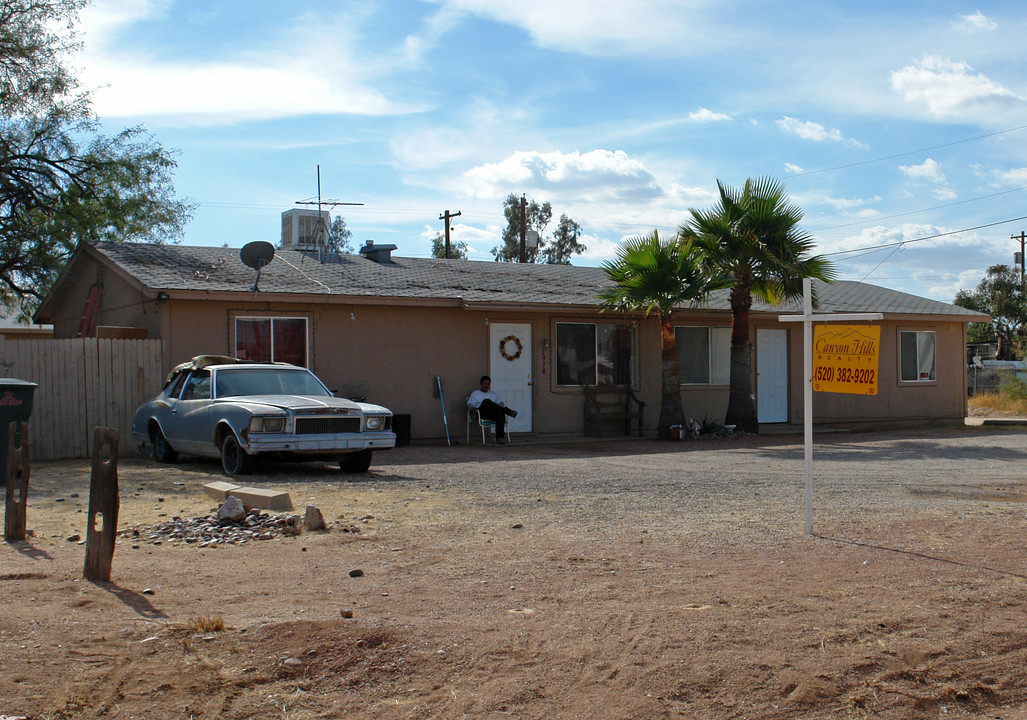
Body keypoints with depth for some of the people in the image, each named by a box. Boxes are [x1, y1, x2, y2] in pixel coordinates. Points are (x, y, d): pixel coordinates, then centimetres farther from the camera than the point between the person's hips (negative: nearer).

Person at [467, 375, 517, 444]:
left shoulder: (493, 394, 33)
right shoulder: (475, 393, 24)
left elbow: (500, 403, 24)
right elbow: (469, 404, 11)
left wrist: (501, 407, -1)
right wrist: (473, 408, -12)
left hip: (493, 414, 3)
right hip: (481, 413, -3)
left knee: (501, 414, -35)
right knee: (486, 401, -35)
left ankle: (499, 437, -43)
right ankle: (507, 411, -41)